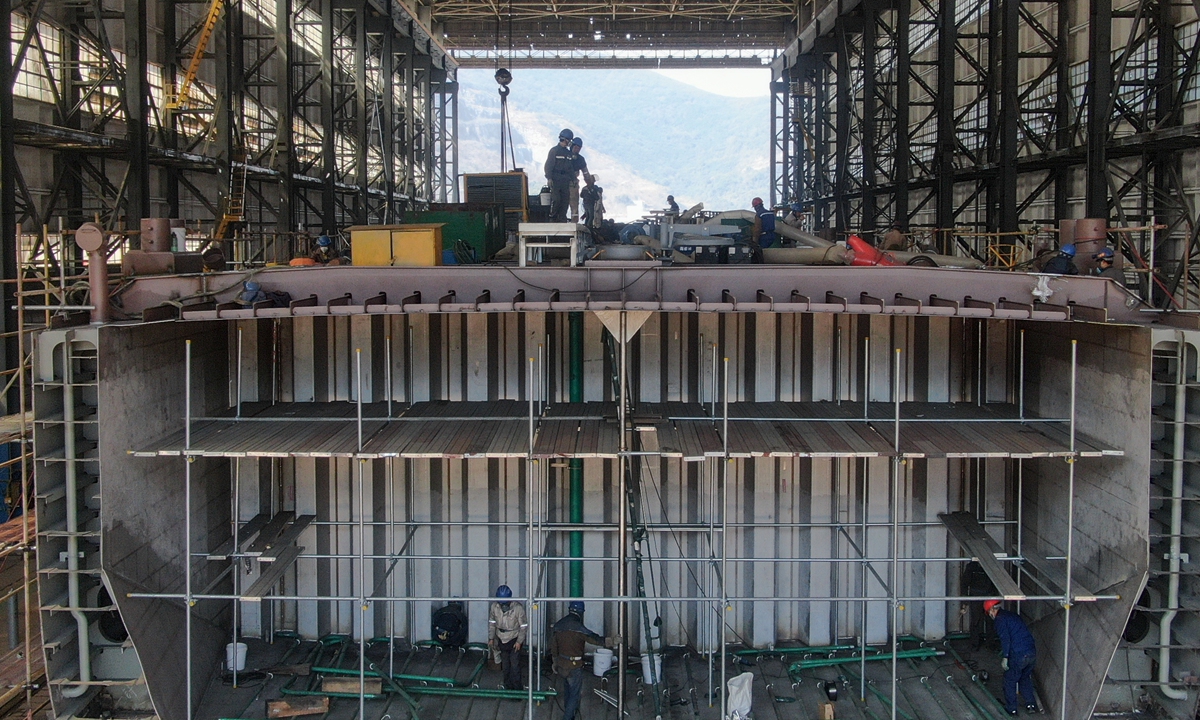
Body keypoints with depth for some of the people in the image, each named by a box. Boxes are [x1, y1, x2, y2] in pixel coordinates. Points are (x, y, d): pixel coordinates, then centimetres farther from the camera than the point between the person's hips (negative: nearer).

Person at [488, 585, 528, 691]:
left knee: (515, 665, -6)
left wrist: (519, 641, -13)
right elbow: (492, 623, 3)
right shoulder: (494, 607, -12)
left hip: (514, 640, -4)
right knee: (505, 666, 13)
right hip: (501, 640, 4)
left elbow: (523, 626, -13)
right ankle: (508, 687, 27)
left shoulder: (518, 608, -22)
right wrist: (491, 638, 4)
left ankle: (517, 689, 5)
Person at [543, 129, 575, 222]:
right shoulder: (554, 150, -1)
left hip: (566, 181, 6)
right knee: (556, 199, -14)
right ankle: (552, 218, -3)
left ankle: (562, 220, 5)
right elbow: (548, 165, -6)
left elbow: (572, 168, 23)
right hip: (555, 180, -6)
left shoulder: (569, 153, 17)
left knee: (565, 201, 1)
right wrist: (549, 178, -15)